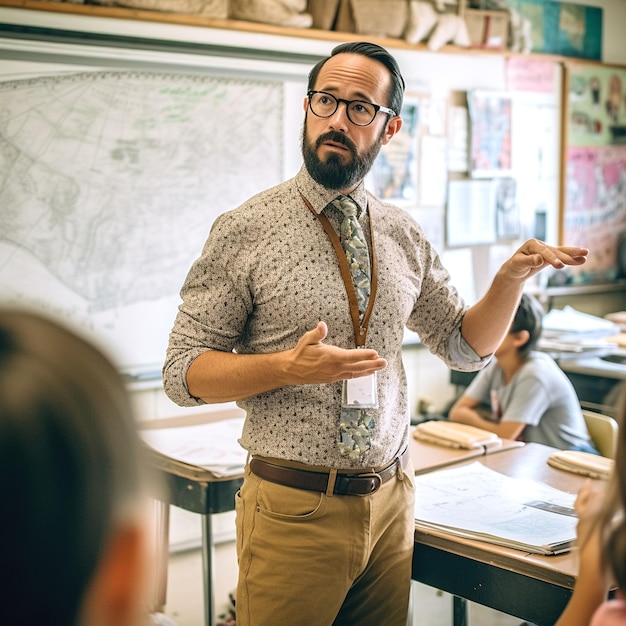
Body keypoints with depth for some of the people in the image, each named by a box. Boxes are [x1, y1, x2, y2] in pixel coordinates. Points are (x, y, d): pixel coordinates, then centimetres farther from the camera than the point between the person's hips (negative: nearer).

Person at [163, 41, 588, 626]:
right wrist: (289, 367, -24)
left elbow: (466, 345, 15)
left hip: (390, 504, 4)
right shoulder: (245, 231, -8)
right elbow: (183, 372, -8)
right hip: (292, 508, -4)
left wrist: (512, 276, -3)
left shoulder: (404, 236, 5)